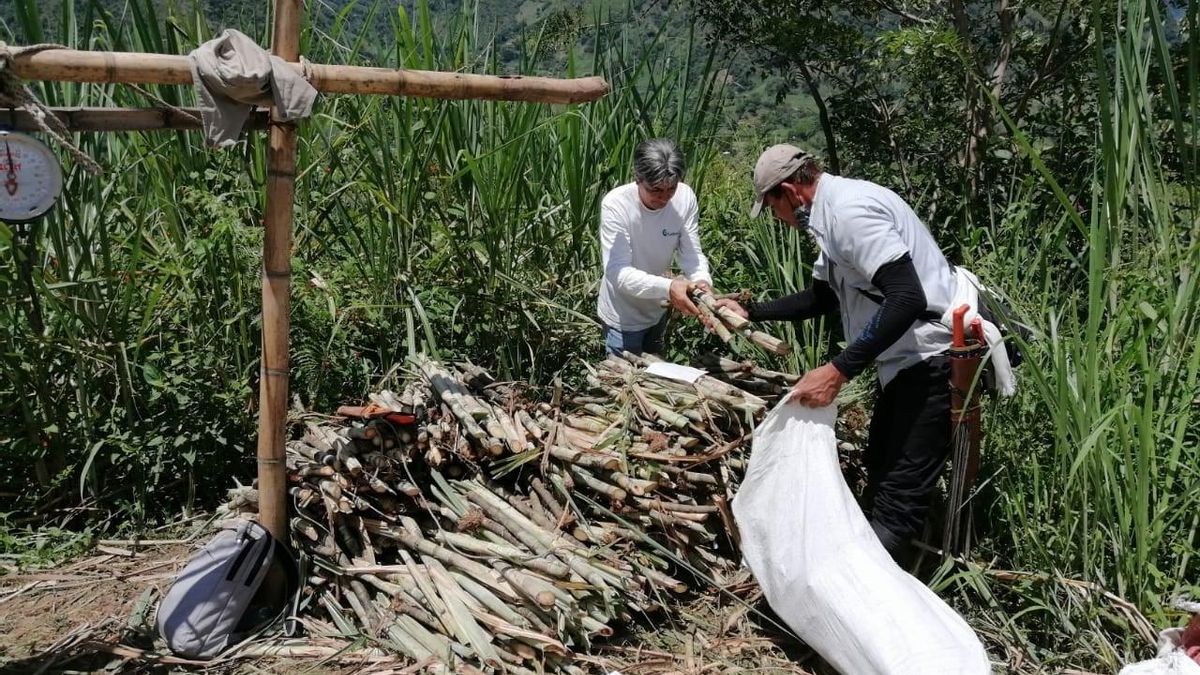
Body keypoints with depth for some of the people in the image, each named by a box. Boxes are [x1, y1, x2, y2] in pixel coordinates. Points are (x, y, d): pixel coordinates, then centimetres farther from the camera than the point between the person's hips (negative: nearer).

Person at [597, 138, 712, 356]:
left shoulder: (685, 198, -19)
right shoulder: (615, 205, -29)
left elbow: (691, 253, -15)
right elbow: (618, 272, -33)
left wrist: (702, 281, -37)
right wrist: (667, 288, -47)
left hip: (657, 308, 5)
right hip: (624, 315, -5)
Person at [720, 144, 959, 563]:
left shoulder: (849, 209, -21)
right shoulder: (834, 211, 12)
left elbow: (907, 298, -30)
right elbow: (822, 297, 24)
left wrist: (838, 371, -30)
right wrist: (750, 313, 22)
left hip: (934, 360, -11)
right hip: (909, 359, 11)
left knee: (897, 498, -8)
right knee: (879, 471, 23)